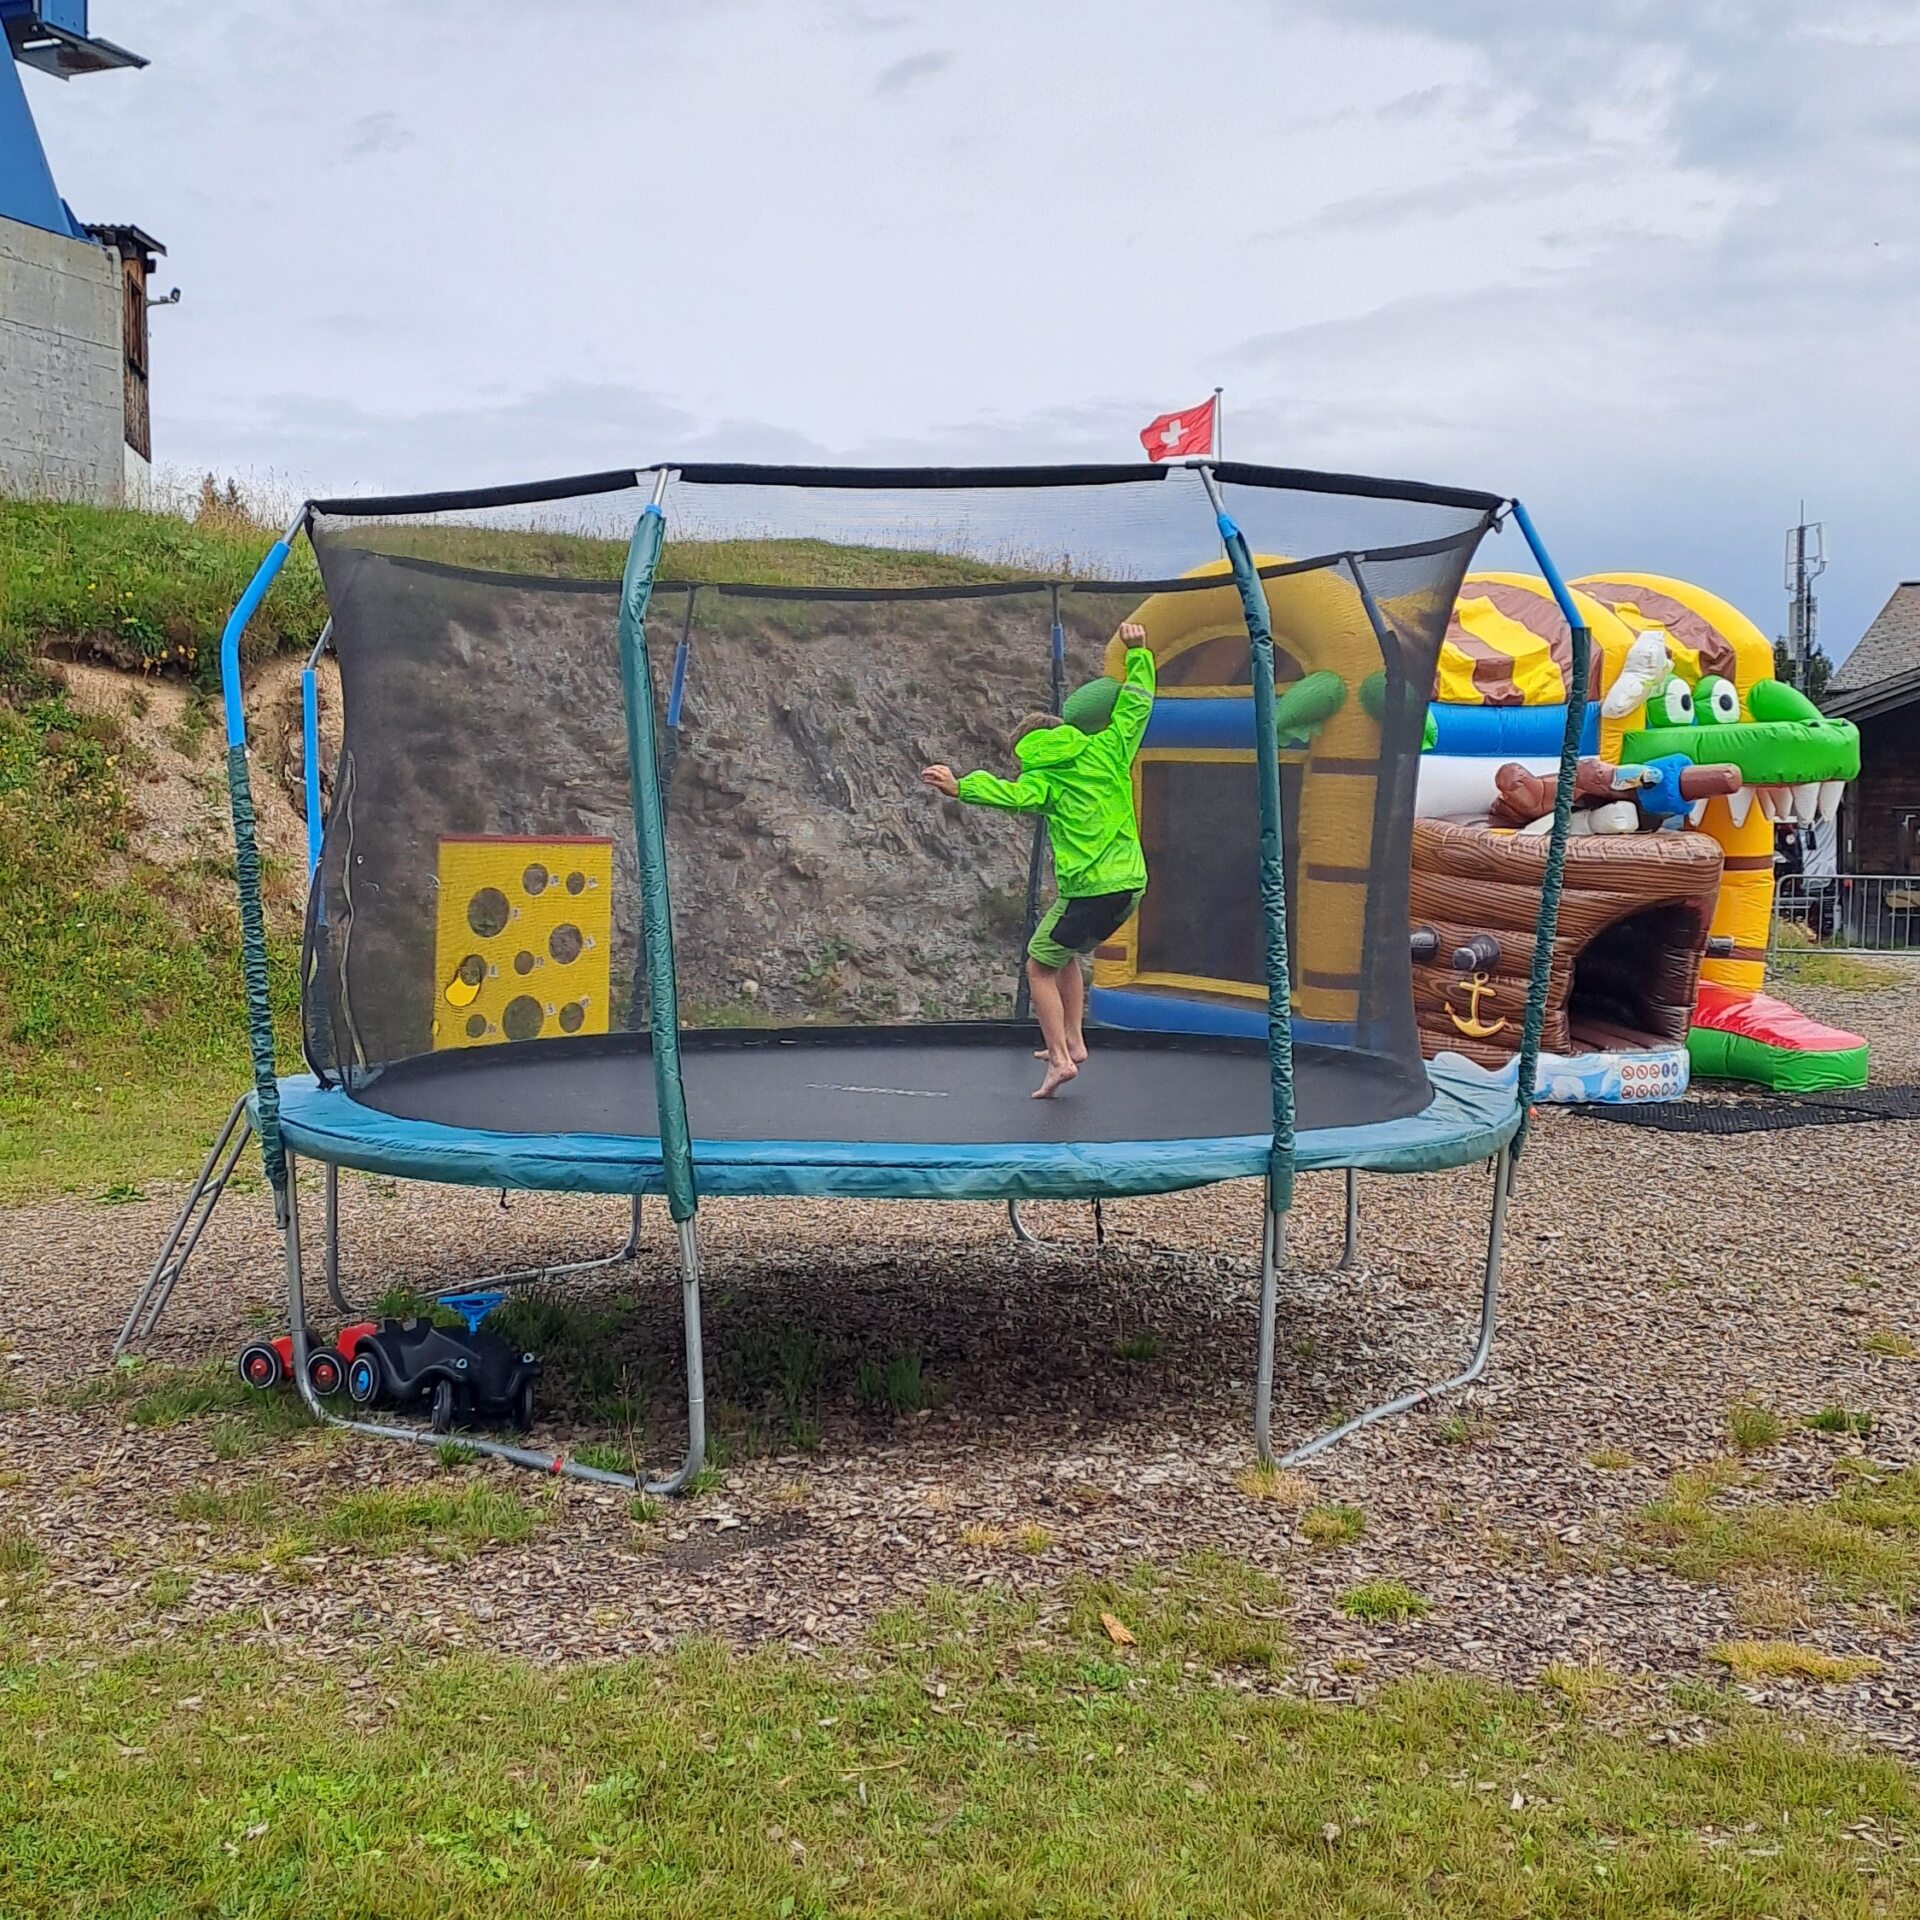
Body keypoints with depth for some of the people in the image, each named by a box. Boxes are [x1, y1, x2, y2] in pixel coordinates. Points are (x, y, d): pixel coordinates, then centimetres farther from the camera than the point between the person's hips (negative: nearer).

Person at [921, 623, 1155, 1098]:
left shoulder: (1044, 779, -5)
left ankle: (1059, 1058, -1)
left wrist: (961, 788, -34)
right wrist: (1137, 653, 23)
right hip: (1131, 883, 7)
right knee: (1067, 953, 27)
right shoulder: (1106, 750, 8)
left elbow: (1011, 793, -26)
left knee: (1040, 966, 8)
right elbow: (1135, 703, 15)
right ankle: (1073, 1040, 24)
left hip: (1088, 891, -7)